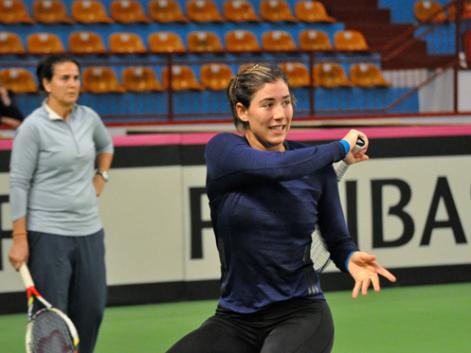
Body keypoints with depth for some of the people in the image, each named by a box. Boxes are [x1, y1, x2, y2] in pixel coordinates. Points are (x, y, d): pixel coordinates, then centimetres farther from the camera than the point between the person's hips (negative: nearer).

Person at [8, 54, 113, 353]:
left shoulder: (89, 118, 6)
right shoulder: (33, 127, -11)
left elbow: (106, 145, 30)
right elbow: (19, 183, -10)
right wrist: (20, 239, -13)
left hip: (89, 230, 6)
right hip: (48, 235, -6)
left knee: (92, 309, 8)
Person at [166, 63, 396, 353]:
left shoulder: (316, 165, 1)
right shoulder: (222, 149, -5)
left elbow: (337, 239, 6)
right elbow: (279, 167, -24)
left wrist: (352, 258, -18)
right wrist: (341, 147, -10)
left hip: (300, 314, -1)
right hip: (234, 320, 1)